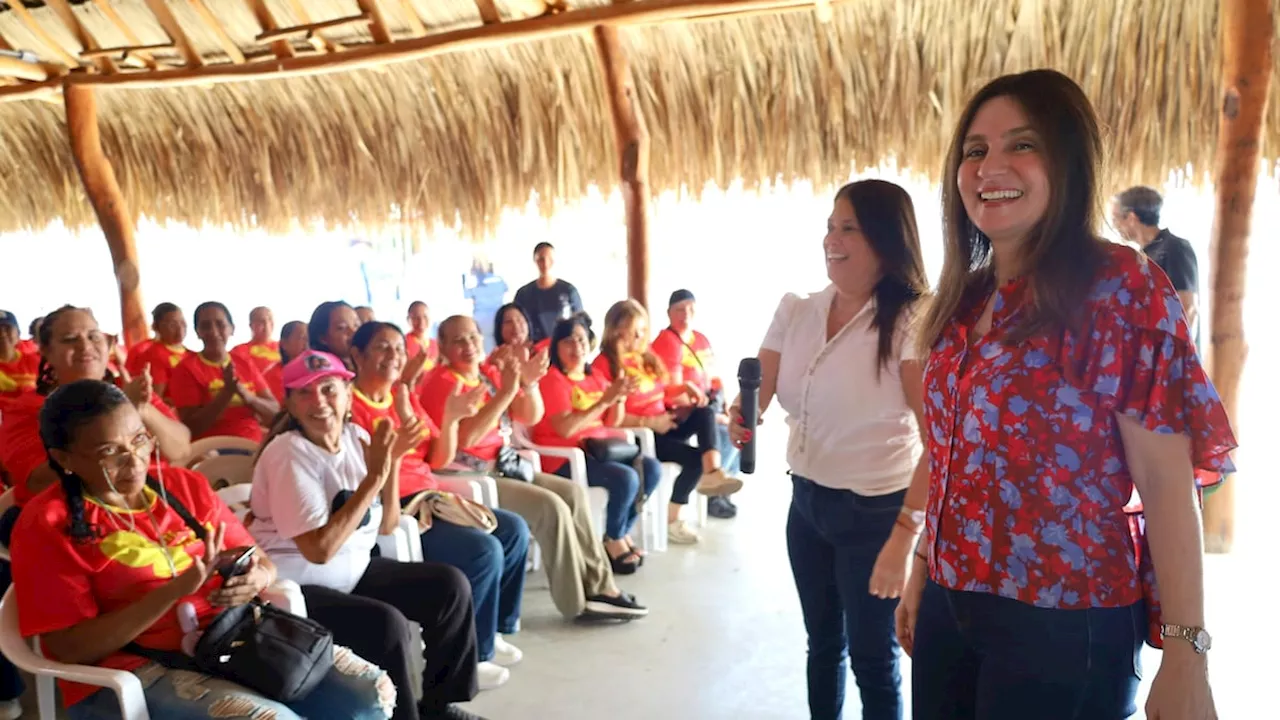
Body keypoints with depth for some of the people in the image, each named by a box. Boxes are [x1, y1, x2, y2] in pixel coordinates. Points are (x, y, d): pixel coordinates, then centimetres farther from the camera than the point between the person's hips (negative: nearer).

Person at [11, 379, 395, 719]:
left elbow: (261, 562, 12)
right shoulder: (47, 524, -5)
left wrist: (254, 580, -13)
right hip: (130, 670, -5)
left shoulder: (185, 485, 10)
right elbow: (72, 649, -11)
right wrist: (175, 591, -22)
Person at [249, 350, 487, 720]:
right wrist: (374, 477, -25)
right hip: (298, 586, -7)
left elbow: (385, 526, 4)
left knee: (450, 585, -2)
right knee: (388, 624, -28)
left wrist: (391, 465, -12)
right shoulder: (288, 453, -19)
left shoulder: (356, 438, 1)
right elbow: (320, 550, -27)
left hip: (355, 570, 7)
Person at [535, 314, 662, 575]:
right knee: (626, 478, -27)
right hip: (564, 458, -8)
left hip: (600, 449, 8)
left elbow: (613, 423, 13)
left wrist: (620, 398, -8)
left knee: (651, 469, -10)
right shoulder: (552, 379, -10)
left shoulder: (594, 377, 13)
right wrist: (605, 399, -22)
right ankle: (613, 541, -2)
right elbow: (565, 429, -23)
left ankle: (622, 533, 5)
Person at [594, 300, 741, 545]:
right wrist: (648, 422, -22)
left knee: (704, 413, -16)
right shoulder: (603, 365, -12)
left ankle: (713, 472, -33)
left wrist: (685, 388, 3)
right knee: (694, 458, -21)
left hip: (662, 423, 8)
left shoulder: (647, 357, 14)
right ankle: (671, 521, -8)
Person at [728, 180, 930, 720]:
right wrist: (743, 417, -21)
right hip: (806, 500, 6)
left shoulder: (911, 322, -18)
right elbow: (760, 393, 3)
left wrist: (903, 537, -27)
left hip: (876, 510, -5)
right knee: (823, 645, 22)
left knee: (872, 658, 9)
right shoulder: (795, 312, 0)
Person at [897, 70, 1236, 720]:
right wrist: (922, 575, 15)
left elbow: (1167, 484, -15)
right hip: (949, 608, 6)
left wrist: (1184, 660, -17)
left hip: (1063, 625, -5)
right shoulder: (964, 300, 5)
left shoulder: (1120, 287, -13)